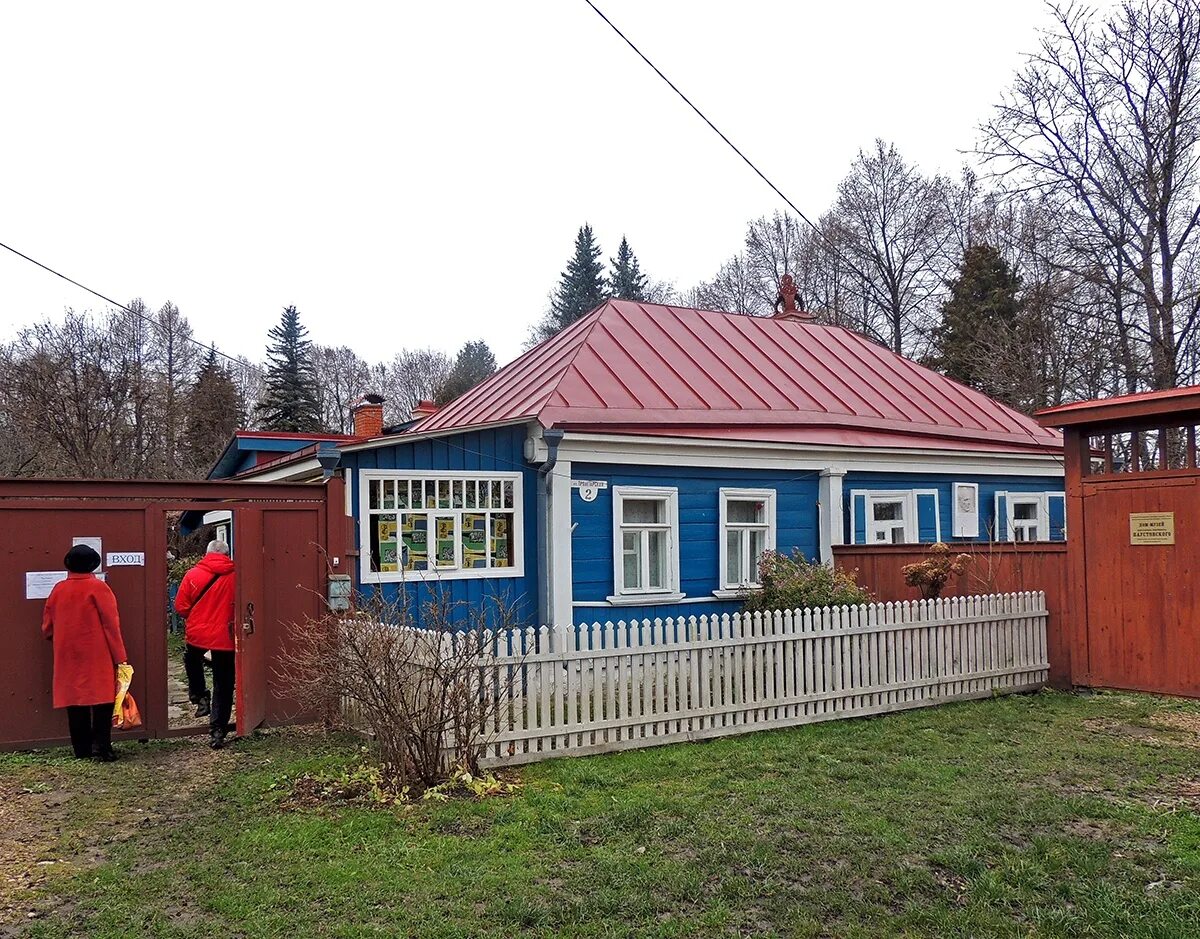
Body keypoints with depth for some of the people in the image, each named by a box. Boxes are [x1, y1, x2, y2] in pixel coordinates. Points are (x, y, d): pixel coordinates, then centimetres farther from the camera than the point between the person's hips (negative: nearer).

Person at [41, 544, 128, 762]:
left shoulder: (58, 589, 5)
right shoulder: (98, 587, -8)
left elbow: (47, 628, 11)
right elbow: (111, 624, -10)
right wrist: (119, 656, -6)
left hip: (68, 656, 5)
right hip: (98, 656, -4)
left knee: (75, 699, 9)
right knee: (102, 698, -1)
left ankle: (82, 749, 13)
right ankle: (101, 747, -7)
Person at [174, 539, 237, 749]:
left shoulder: (192, 575, -6)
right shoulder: (235, 576, -8)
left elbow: (180, 607, -3)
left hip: (197, 634, 1)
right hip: (225, 637, -1)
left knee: (192, 660, 35)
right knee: (223, 686, 8)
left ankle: (200, 698, 24)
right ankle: (217, 731, 6)